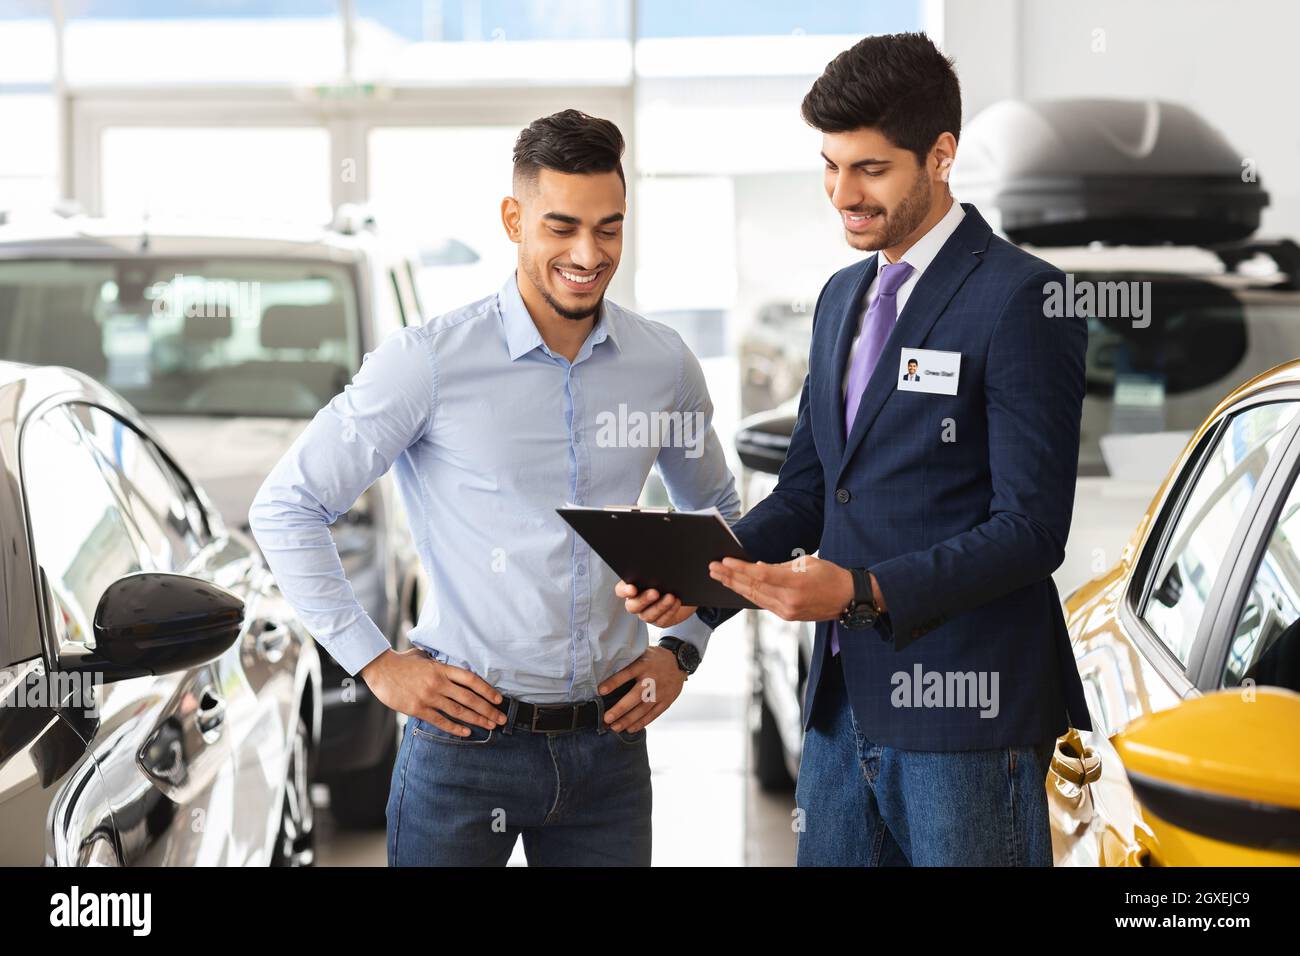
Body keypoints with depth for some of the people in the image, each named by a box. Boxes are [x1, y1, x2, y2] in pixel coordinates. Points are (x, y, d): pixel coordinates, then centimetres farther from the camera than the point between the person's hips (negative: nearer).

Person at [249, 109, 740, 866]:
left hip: (609, 742, 3)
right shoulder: (430, 362, -9)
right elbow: (286, 507, -4)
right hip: (467, 739, -3)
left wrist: (683, 648, 9)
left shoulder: (664, 365, 3)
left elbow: (714, 511, 21)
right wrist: (375, 661, -7)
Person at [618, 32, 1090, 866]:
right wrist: (697, 578, 0)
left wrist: (863, 591, -24)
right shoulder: (843, 299, 15)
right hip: (846, 699, 7)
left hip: (965, 712, -7)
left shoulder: (1021, 299, -11)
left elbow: (1032, 529, -15)